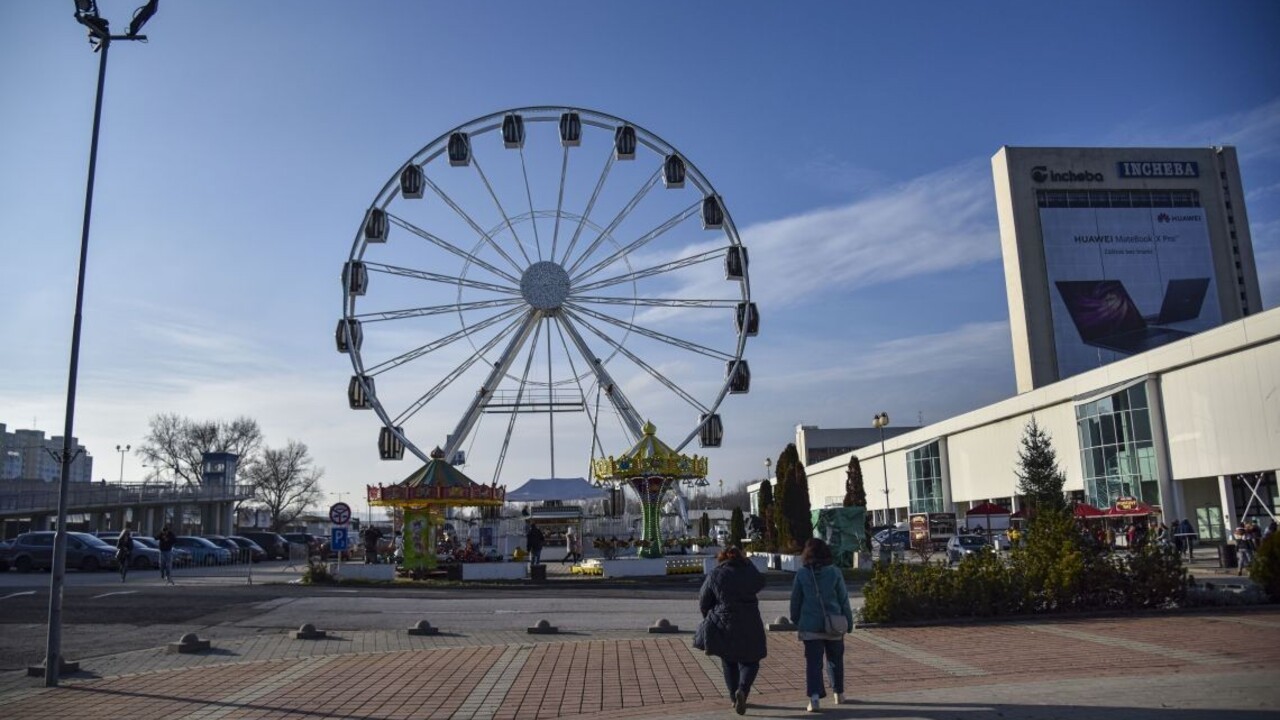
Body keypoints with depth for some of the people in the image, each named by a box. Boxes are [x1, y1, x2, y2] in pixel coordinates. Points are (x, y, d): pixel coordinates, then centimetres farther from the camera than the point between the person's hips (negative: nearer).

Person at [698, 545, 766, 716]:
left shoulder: (715, 574, -4)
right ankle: (742, 689, -13)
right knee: (750, 661, 11)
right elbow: (760, 583, 22)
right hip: (749, 626, 0)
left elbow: (703, 603, 2)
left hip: (723, 626, 0)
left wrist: (711, 618, 20)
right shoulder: (750, 572, -1)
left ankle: (734, 698, 19)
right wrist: (748, 562, 25)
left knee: (729, 663, 18)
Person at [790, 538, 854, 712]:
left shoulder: (801, 574, -4)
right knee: (835, 660, 20)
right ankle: (838, 693, 32)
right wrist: (849, 622, 9)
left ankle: (814, 697, -13)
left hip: (810, 626, -1)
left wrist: (795, 621, 16)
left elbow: (795, 600, 2)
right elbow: (844, 600, 0)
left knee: (813, 662, 1)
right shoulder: (835, 573, -5)